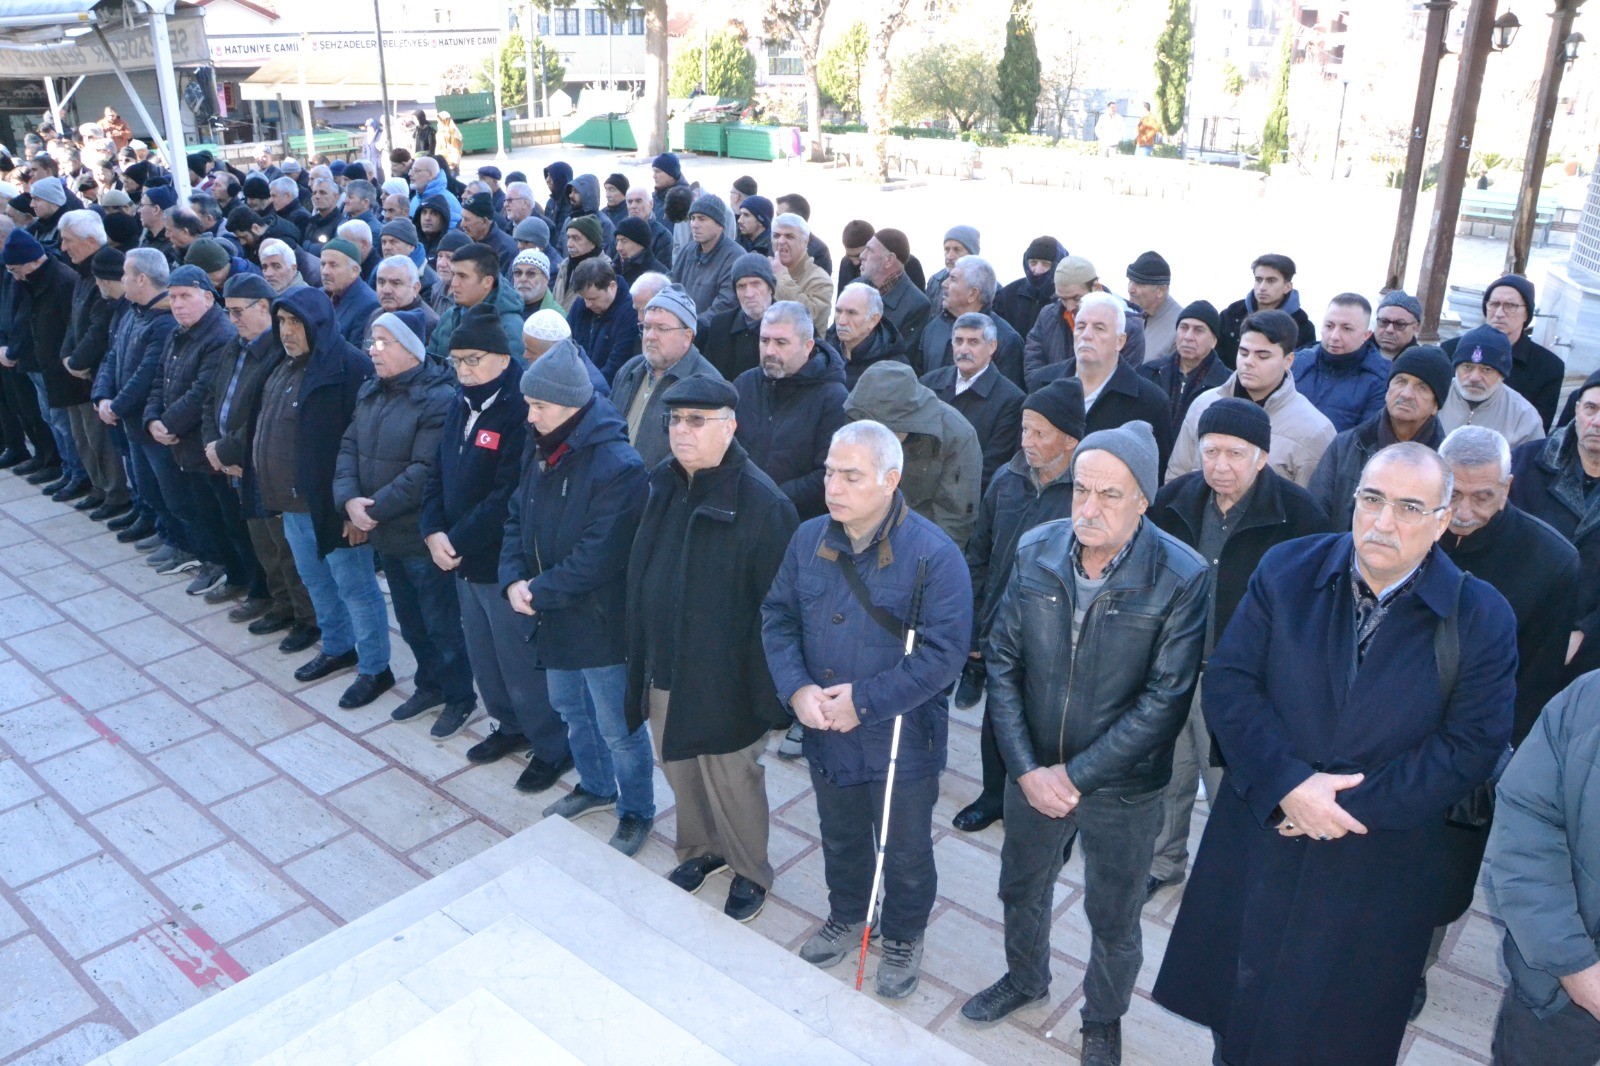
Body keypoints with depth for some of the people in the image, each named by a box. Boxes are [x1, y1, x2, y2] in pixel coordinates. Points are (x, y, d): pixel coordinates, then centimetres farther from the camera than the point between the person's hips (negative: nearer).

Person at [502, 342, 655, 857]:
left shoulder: (618, 466, -25)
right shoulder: (541, 451, 2)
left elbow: (599, 556, -27)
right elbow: (517, 518, 7)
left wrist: (541, 591, -20)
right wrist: (513, 579, -9)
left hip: (601, 623, -8)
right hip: (553, 618, 8)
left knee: (618, 728, 7)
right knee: (571, 711, 26)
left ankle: (636, 813, 29)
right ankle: (596, 786, 49)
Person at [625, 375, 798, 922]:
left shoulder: (762, 503, -22)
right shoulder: (661, 484, 0)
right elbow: (639, 575, 10)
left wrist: (770, 692, -16)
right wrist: (640, 658, 12)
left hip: (724, 679, -6)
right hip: (663, 667, 6)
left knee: (731, 779, 12)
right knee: (680, 769, 23)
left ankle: (751, 871, 37)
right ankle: (701, 849, 49)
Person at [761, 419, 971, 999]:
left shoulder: (933, 554, -22)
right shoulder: (809, 539, -5)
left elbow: (943, 653, -24)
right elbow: (777, 616, 1)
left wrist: (864, 702, -24)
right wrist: (796, 688, -16)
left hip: (901, 739, -4)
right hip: (825, 733, 5)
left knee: (905, 851, 17)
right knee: (840, 836, 27)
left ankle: (904, 937, 44)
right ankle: (847, 915, 54)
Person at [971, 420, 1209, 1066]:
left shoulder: (1183, 579, -22)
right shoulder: (1036, 553, -11)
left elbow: (1164, 701, -20)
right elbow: (1003, 662, -6)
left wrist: (1076, 776, -19)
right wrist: (1026, 768, -13)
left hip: (1122, 790, -3)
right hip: (1033, 772, 3)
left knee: (1113, 920, 19)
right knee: (1022, 889, 25)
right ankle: (1025, 978, 56)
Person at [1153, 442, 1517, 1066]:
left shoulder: (1481, 617, -10)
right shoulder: (1286, 570, -6)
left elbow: (1471, 746, -12)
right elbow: (1228, 680, -9)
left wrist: (1356, 805, -18)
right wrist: (1287, 783, -21)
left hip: (1378, 863, -1)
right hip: (1261, 832, 1)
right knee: (1236, 994, 18)